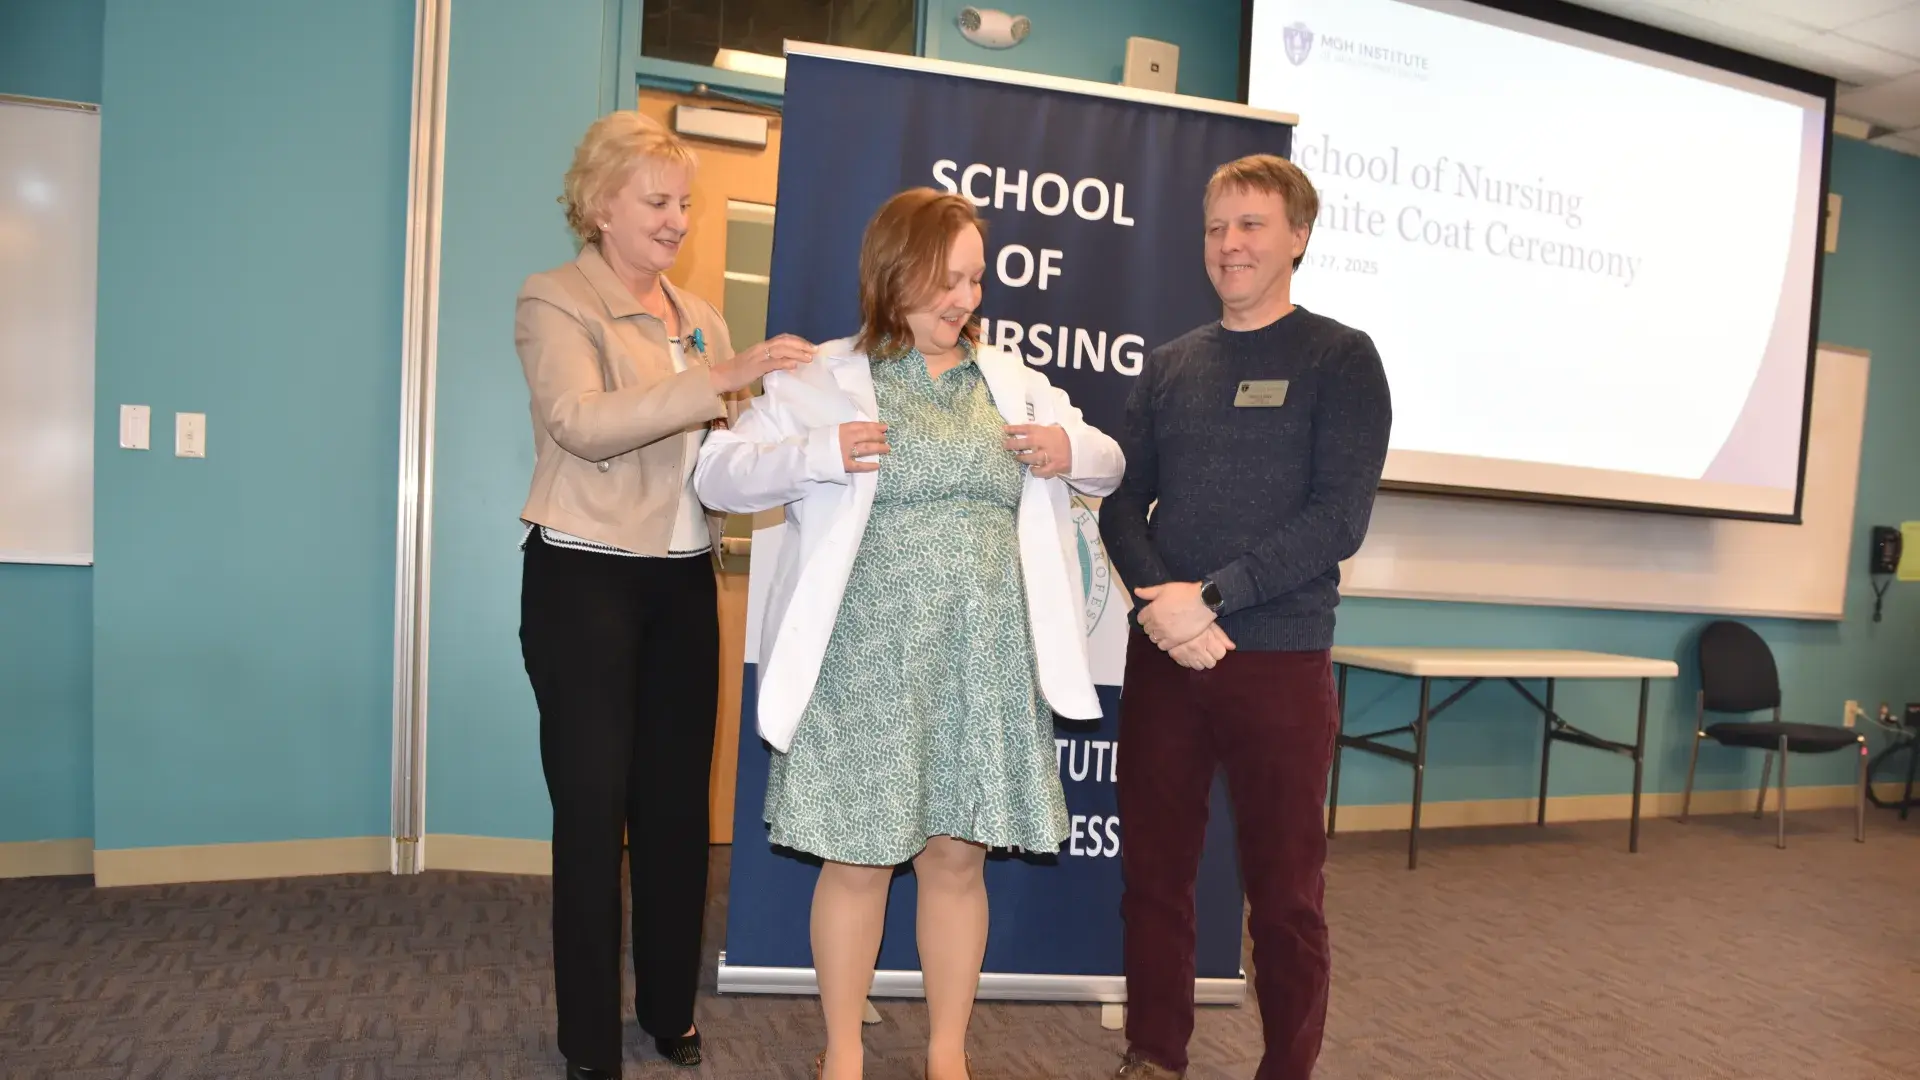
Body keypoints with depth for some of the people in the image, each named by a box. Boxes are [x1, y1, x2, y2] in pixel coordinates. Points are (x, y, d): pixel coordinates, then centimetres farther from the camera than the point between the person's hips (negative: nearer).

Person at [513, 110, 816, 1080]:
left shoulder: (699, 315, 13)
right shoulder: (553, 302, -5)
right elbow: (582, 423, -23)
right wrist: (720, 378, -29)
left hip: (683, 582, 6)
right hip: (585, 580, -5)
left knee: (678, 802, 12)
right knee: (593, 807, 3)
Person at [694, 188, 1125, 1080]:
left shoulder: (1012, 381, 13)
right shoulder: (824, 378, 0)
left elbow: (1108, 466, 20)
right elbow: (718, 475, -3)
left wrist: (1072, 452, -3)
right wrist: (820, 455, -20)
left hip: (982, 660, 3)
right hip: (870, 658, -3)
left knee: (959, 857, 10)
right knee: (858, 860, 6)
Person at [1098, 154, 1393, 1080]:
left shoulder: (1341, 359, -1)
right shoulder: (1169, 364, 11)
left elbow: (1338, 518, -11)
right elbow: (1122, 501, 6)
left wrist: (1210, 598, -17)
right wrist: (1160, 603, -12)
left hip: (1280, 660, -3)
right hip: (1162, 654, 4)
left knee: (1283, 892, 6)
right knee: (1153, 872, 10)